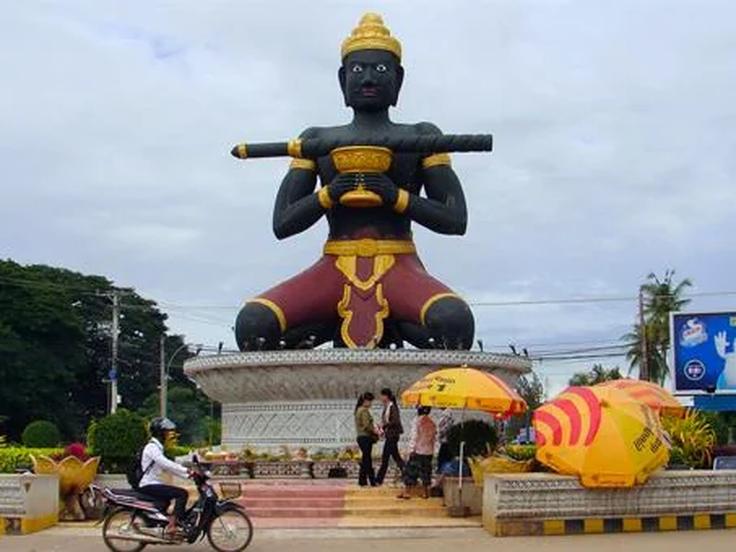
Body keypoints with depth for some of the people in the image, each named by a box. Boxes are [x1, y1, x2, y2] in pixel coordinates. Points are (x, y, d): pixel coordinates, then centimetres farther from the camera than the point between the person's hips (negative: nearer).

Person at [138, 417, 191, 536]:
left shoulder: (157, 447, 19)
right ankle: (171, 526, -26)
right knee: (182, 493, -20)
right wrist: (187, 471, -30)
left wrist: (187, 475, 6)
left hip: (154, 484, 11)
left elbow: (168, 467, 17)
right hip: (149, 485, -11)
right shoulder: (152, 447, -13)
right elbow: (166, 464, -26)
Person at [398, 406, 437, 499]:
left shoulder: (417, 421, -11)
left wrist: (412, 449, -9)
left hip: (418, 451, -5)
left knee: (410, 471, 2)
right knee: (426, 471, 11)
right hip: (429, 451, 5)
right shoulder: (432, 423, 4)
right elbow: (434, 437, 9)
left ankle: (406, 492, 1)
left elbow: (415, 437, -13)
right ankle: (426, 492, 12)